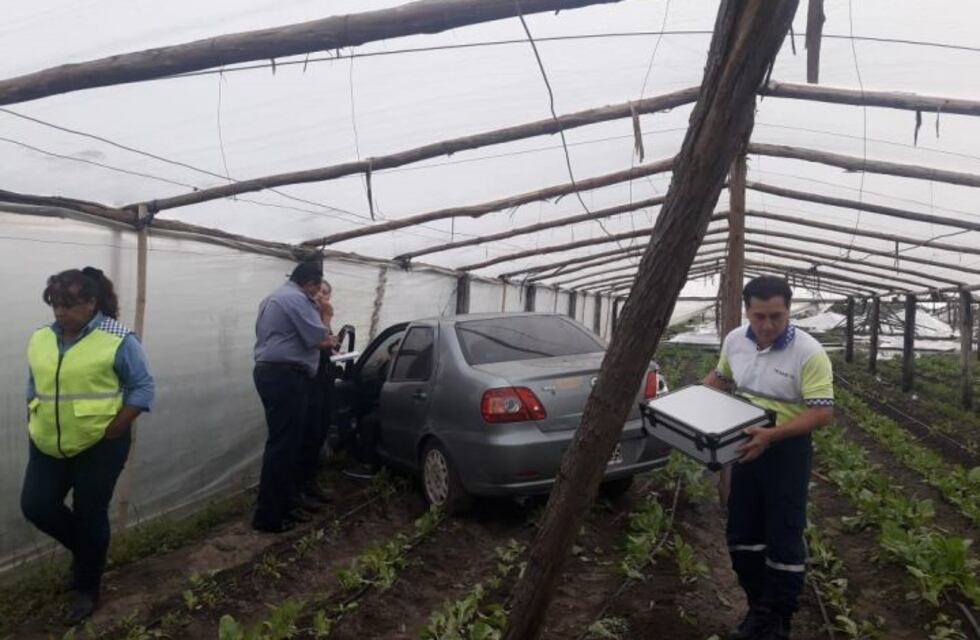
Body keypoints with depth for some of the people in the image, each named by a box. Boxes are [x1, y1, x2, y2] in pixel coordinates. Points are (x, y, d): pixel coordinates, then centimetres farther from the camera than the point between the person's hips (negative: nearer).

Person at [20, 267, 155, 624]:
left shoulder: (118, 340, -13)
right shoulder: (40, 339, 5)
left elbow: (143, 387, -11)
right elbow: (33, 387, 18)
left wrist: (114, 429, -15)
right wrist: (34, 424, 8)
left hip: (99, 446, -5)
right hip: (48, 446, 6)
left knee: (90, 515, 5)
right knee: (36, 506, 4)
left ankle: (86, 589, 25)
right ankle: (88, 548, 32)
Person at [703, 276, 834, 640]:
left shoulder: (808, 353, -19)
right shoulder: (734, 340, -2)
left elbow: (822, 413, -21)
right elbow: (720, 378, 16)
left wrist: (772, 435, -32)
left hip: (788, 449, -6)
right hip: (746, 446, 6)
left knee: (783, 538, 4)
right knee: (742, 532, 14)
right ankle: (759, 608, 32)